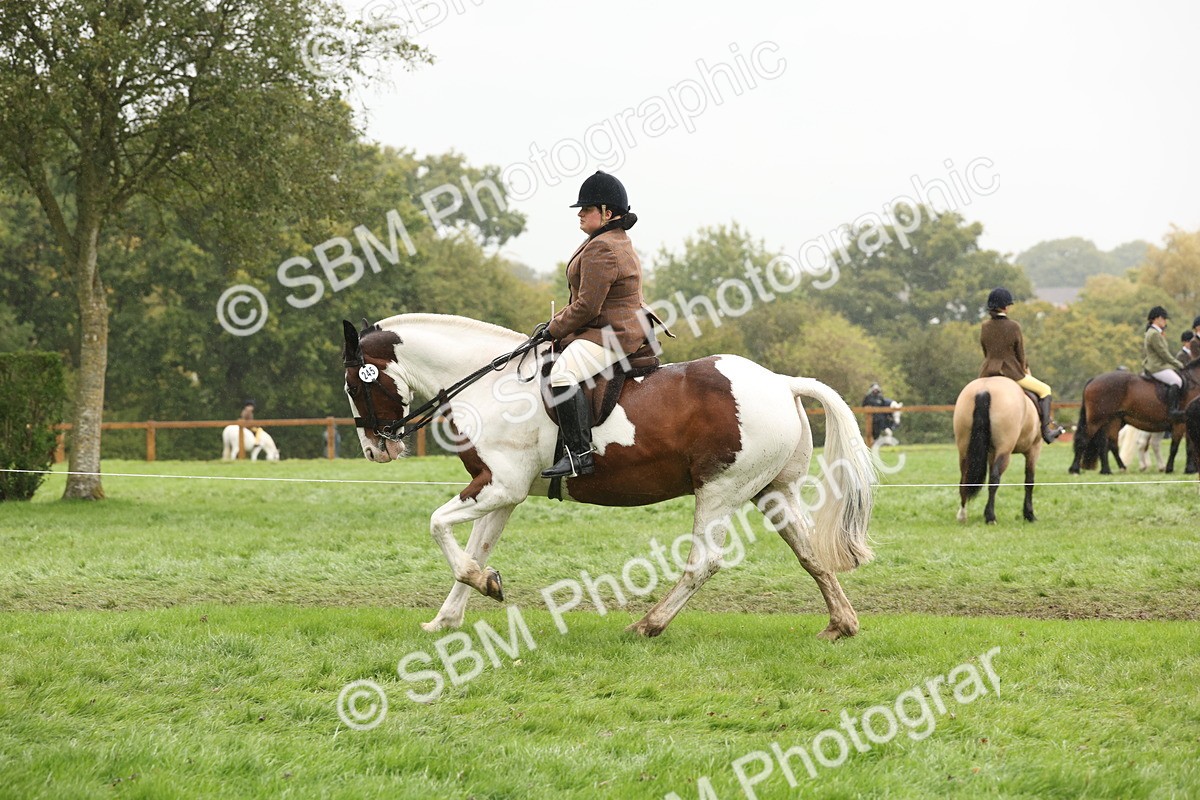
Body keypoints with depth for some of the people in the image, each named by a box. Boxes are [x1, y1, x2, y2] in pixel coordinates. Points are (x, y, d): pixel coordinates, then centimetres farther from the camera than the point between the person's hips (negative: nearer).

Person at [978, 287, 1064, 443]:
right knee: (1044, 390, 12)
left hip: (987, 373, 4)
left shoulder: (985, 326, 0)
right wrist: (1025, 368, 18)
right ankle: (1046, 429, 6)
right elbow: (1020, 354, -3)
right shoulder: (1013, 327, -12)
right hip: (1011, 373, -4)